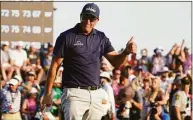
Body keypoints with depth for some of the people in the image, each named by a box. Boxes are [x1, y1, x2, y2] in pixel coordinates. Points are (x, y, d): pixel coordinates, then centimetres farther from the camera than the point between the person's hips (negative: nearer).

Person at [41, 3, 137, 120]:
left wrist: (126, 52, -14)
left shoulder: (101, 38, 11)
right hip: (75, 93, -5)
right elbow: (54, 66, -1)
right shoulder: (67, 37, -3)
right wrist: (47, 94, -4)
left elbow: (116, 62, 8)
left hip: (96, 94, 5)